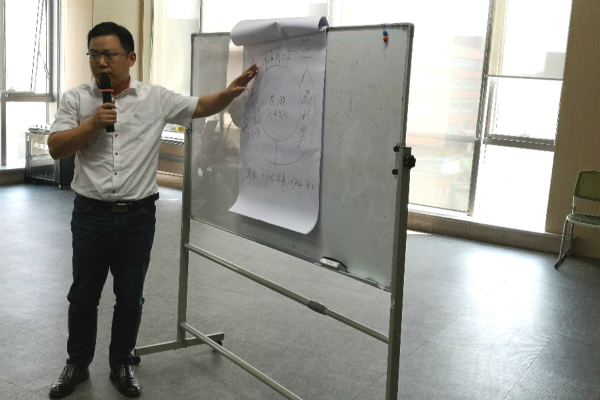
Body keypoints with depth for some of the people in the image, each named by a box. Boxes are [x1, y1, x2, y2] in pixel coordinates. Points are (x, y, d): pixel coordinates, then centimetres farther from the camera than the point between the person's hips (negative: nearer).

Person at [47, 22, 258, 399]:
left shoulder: (156, 98, 0)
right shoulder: (76, 99, 1)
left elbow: (202, 107, 3)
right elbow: (56, 148, -3)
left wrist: (231, 91, -15)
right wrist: (94, 124, -16)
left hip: (138, 216, 0)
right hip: (91, 214, 1)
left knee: (130, 297, 11)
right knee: (83, 296, 13)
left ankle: (122, 364, 31)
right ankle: (77, 365, 33)